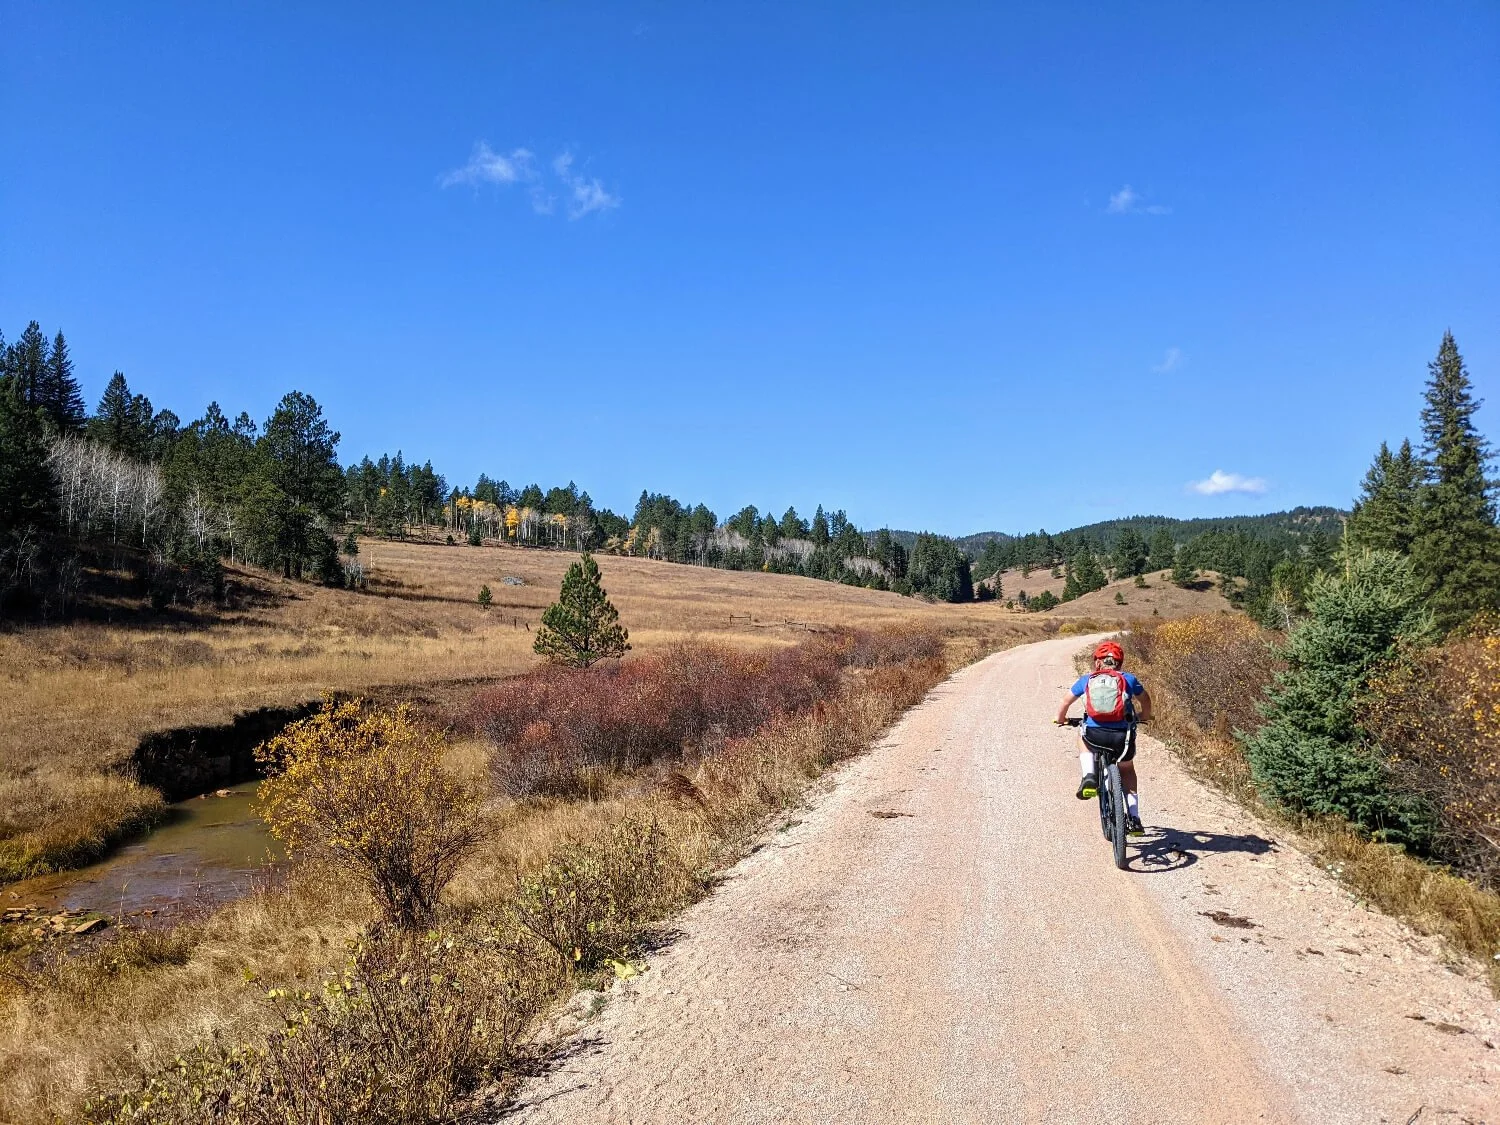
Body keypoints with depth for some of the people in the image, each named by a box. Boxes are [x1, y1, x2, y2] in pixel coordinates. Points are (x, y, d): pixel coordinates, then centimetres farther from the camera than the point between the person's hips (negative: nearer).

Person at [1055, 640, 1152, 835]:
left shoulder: (1087, 680, 16)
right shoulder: (1128, 679, 16)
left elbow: (1065, 703, 26)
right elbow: (1145, 699, 36)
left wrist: (1061, 720, 46)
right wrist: (1144, 716, 56)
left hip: (1095, 735, -1)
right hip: (1122, 737, 1)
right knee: (1127, 770, 31)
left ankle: (1088, 776, 15)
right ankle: (1134, 819, 25)